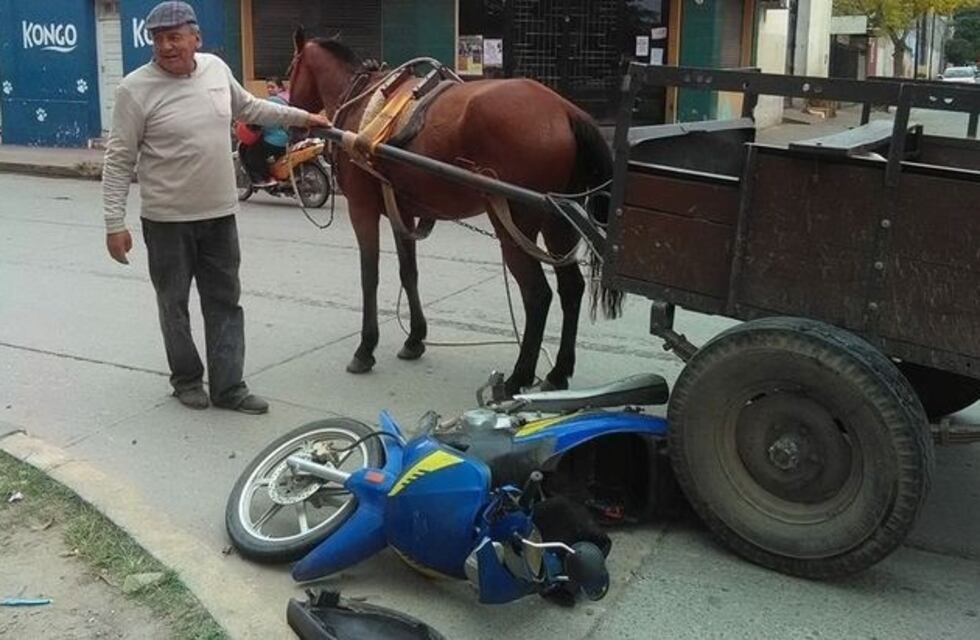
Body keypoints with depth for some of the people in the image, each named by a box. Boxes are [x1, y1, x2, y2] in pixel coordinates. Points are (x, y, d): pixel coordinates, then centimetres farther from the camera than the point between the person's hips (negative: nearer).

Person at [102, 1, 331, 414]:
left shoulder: (216, 68, 0)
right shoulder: (136, 88, -14)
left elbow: (248, 107, 21)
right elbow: (119, 159, -12)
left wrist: (300, 117, 24)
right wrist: (115, 222, -15)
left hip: (220, 213, 4)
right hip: (167, 220, -4)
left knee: (225, 302, 8)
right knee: (174, 304, 10)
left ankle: (228, 386, 17)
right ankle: (187, 379, 29)